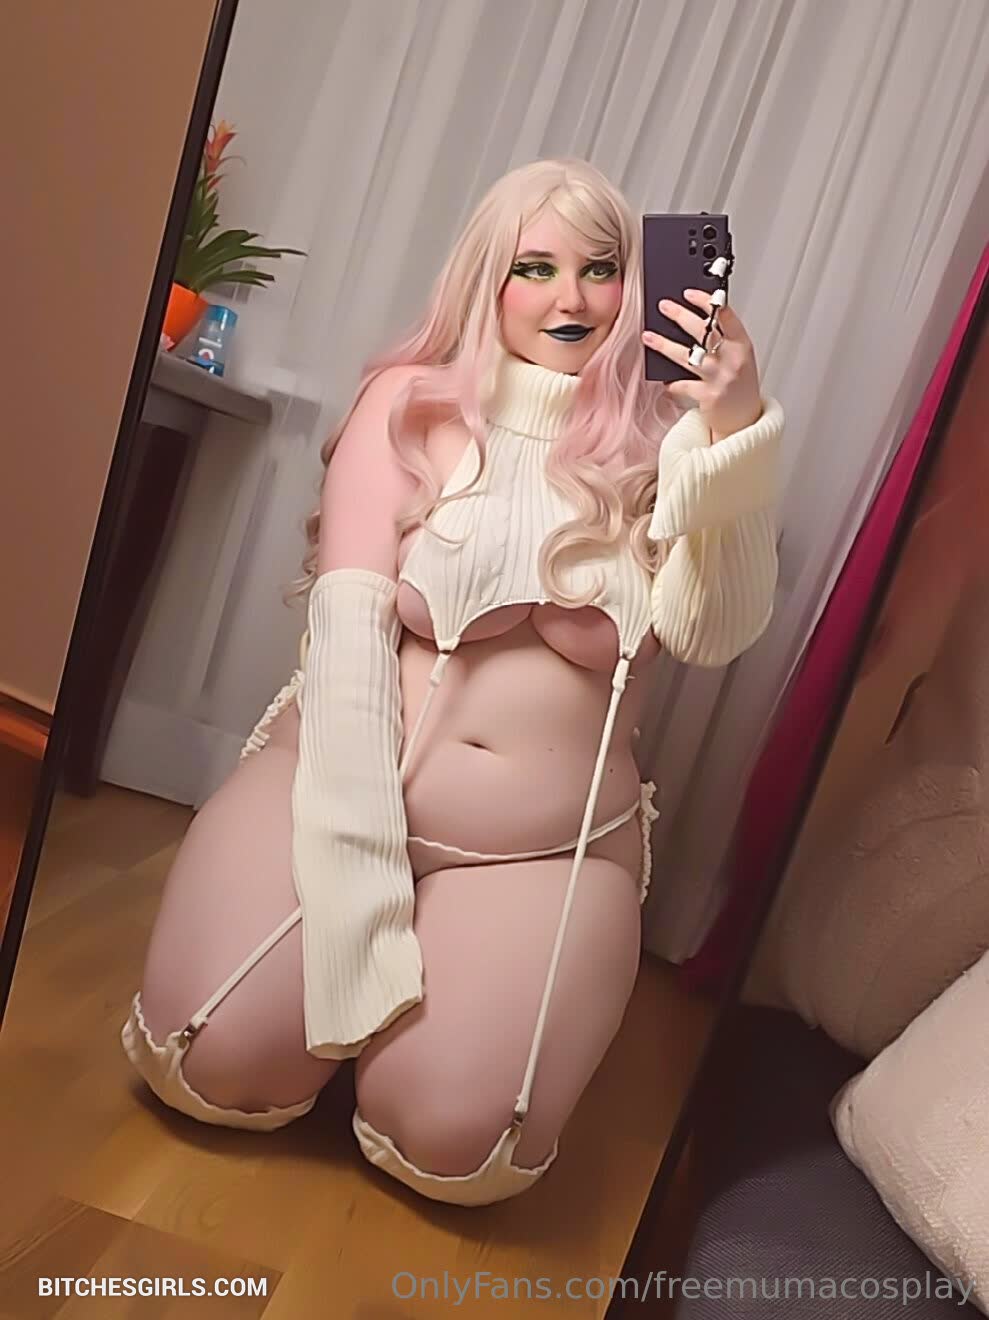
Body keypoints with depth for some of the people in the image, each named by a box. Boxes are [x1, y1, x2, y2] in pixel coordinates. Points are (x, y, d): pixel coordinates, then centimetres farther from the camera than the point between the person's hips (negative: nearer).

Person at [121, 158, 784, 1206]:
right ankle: (363, 955, 15)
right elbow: (349, 613, -8)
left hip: (549, 846, 0)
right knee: (214, 1063, -15)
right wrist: (359, 854, -17)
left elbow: (710, 635, -11)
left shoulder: (658, 445, 3)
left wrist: (739, 433, -24)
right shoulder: (414, 401, 2)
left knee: (452, 1141, -16)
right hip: (346, 778, 1)